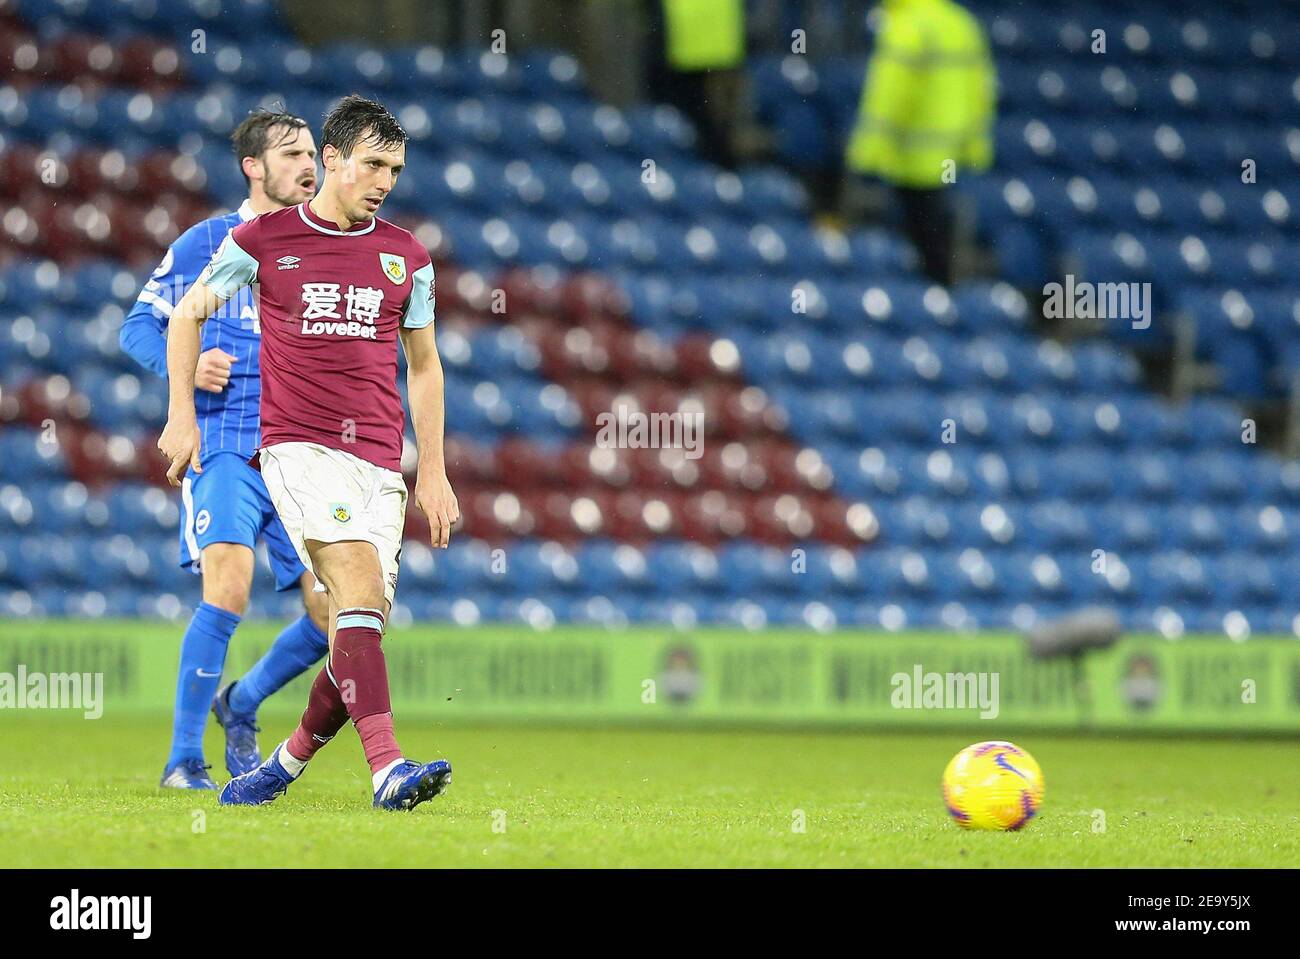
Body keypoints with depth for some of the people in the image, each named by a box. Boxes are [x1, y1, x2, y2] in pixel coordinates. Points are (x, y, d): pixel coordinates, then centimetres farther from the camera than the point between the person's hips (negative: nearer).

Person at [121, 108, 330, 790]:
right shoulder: (207, 243, 3)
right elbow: (138, 326, 4)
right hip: (225, 446, -4)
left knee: (333, 616, -4)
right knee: (228, 587, -24)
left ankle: (241, 702, 25)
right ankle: (183, 759, -13)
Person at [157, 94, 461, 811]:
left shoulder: (406, 256, 12)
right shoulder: (264, 239, 3)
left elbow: (423, 365, 20)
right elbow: (188, 313, 15)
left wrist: (433, 472, 15)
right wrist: (182, 416, 8)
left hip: (380, 463, 4)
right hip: (298, 447, -4)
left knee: (360, 630, -2)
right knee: (360, 588, -24)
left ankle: (286, 764, 20)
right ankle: (387, 767, -34)